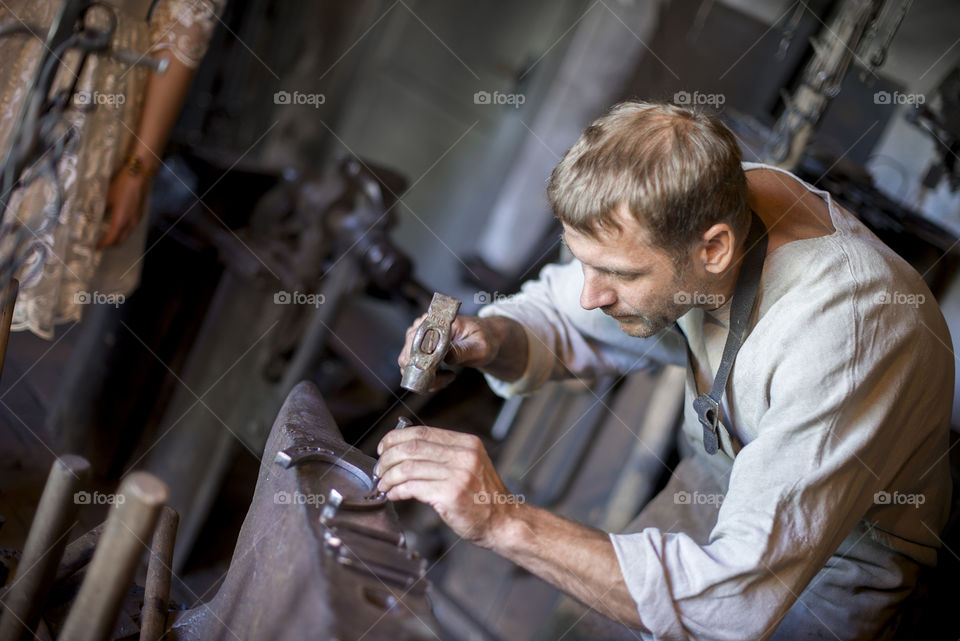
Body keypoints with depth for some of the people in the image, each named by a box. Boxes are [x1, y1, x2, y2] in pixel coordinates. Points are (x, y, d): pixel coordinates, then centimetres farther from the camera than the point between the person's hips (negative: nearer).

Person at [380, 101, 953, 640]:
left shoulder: (847, 334, -39)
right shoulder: (690, 206, -19)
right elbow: (561, 316, 0)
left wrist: (505, 521, -45)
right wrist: (490, 341, -23)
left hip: (838, 562, -5)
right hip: (715, 479, 6)